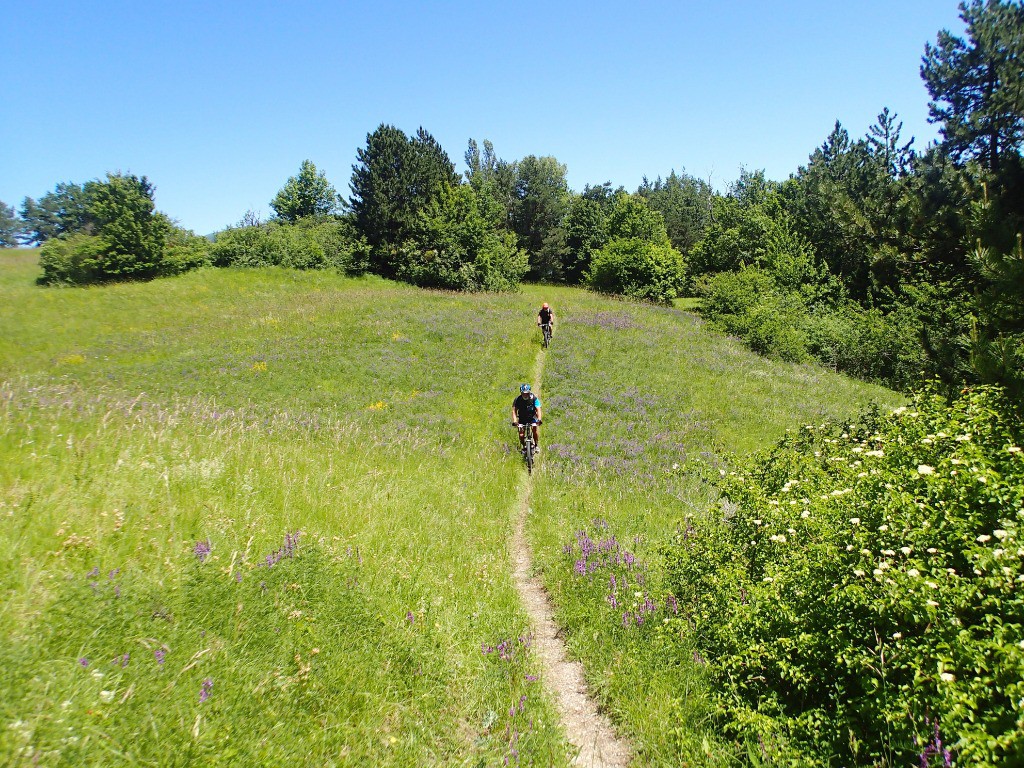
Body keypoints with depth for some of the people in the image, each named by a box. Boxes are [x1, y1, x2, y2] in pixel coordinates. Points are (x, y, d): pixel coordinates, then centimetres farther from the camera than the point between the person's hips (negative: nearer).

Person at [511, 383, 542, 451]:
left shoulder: (534, 398, -21)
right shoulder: (517, 400, -19)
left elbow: (538, 409, -27)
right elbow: (514, 410, -24)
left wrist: (539, 419, -44)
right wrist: (514, 421, -40)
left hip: (532, 417, -1)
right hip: (522, 418, 1)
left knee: (534, 428, -24)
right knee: (521, 433, -13)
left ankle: (536, 445, -5)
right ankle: (523, 445, 13)